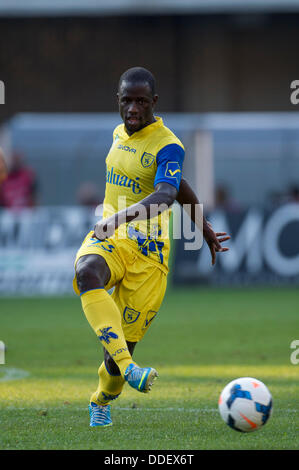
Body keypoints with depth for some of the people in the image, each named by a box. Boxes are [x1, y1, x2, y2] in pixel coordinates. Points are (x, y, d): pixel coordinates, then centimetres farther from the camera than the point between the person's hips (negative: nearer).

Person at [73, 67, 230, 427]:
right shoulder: (120, 134, 10)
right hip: (107, 237, 5)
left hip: (147, 251, -4)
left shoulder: (168, 146, -12)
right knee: (87, 273, -34)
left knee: (124, 344, -2)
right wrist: (205, 228, 29)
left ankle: (102, 401, 33)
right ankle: (128, 368, -47)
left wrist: (121, 217, -51)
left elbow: (166, 194, -32)